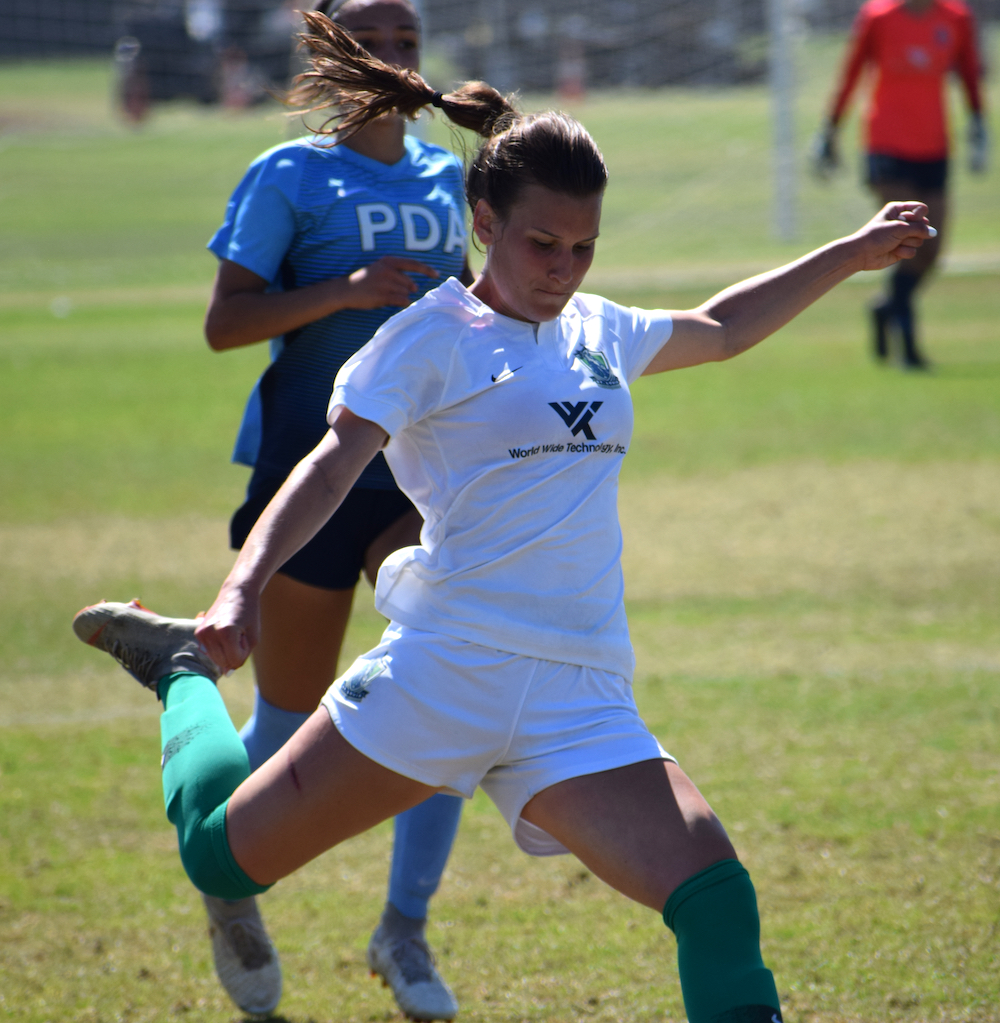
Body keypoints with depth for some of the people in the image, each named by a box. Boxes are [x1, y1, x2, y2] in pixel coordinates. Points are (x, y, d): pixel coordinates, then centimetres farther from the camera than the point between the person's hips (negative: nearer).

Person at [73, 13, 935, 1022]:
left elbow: (718, 329, 38)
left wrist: (849, 256, 38)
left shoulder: (598, 332, 18)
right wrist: (244, 584, -26)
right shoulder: (433, 334, -1)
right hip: (450, 669, -4)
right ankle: (186, 668, 34)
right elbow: (332, 465, -11)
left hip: (582, 706, 4)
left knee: (717, 905, -16)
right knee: (225, 856, 5)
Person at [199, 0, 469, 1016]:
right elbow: (224, 322, -12)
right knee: (290, 721, 6)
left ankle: (404, 928, -4)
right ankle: (230, 885, 34)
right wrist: (343, 292, -24)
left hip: (424, 466, 4)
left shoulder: (446, 177, 10)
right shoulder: (290, 176, -5)